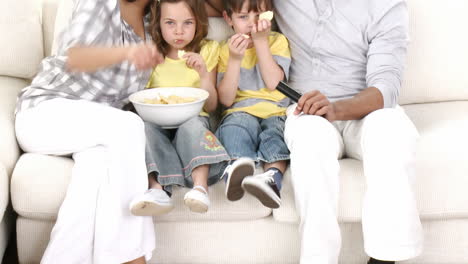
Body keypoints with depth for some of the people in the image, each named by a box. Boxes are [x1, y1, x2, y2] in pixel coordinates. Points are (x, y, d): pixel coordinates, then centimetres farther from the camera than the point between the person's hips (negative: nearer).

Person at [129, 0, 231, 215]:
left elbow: (211, 106, 4)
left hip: (193, 119, -1)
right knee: (145, 125, -32)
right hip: (158, 123, 1)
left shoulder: (207, 50, 7)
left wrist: (204, 73, -13)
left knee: (191, 125, -34)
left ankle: (200, 186, -49)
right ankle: (157, 187, -47)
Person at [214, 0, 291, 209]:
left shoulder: (277, 41, 10)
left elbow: (273, 83, -8)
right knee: (236, 124, -33)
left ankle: (272, 177, -57)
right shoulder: (226, 49, 11)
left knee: (276, 129, -33)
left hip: (275, 112, 0)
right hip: (241, 112, 0)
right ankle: (238, 167, -58)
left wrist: (260, 42, -7)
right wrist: (235, 59, -9)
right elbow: (226, 99, 1)